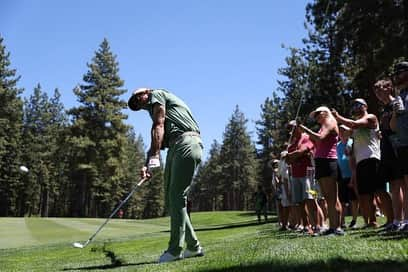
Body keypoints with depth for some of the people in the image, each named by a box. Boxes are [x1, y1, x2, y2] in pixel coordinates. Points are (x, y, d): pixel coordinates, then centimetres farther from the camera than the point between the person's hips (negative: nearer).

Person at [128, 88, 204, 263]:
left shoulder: (156, 95, 10)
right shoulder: (154, 109, 34)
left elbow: (158, 126, -6)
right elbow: (158, 141, 22)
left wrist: (154, 155, -15)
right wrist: (147, 166, 8)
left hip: (186, 143, -9)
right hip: (175, 148, 9)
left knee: (177, 197, -10)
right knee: (171, 199, 6)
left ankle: (175, 250, -8)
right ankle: (193, 247, 10)